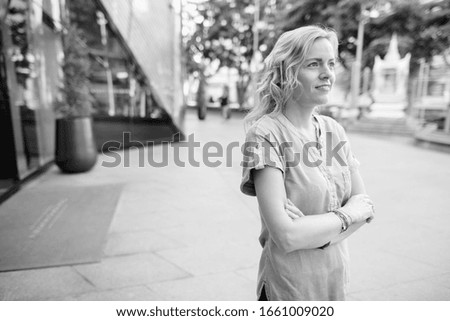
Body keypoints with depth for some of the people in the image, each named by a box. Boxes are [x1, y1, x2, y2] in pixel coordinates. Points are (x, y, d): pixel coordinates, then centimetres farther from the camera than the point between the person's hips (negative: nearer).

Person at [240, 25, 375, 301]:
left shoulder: (334, 130, -1)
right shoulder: (265, 134, -20)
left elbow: (365, 203, -2)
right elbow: (286, 236, -25)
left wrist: (314, 229, -17)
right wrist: (345, 216, -13)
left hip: (337, 280, 6)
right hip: (289, 287, -6)